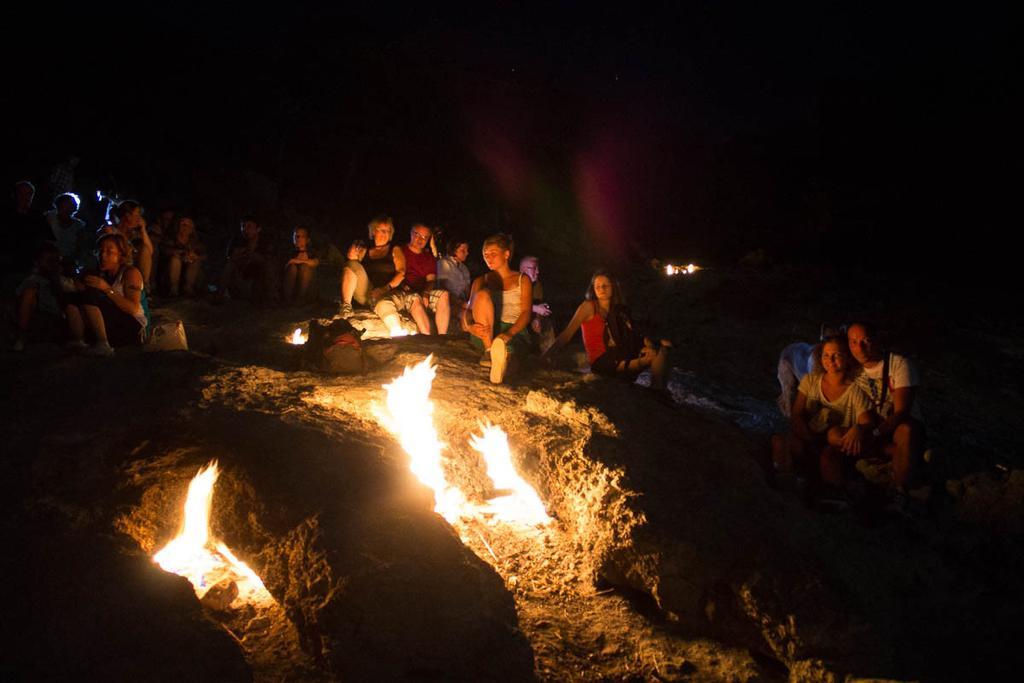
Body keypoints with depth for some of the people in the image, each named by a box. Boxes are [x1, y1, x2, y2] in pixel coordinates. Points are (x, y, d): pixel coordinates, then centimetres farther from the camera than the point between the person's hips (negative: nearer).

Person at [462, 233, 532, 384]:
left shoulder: (522, 280, 14)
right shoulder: (481, 281, 20)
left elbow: (526, 313, -1)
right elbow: (468, 310, 7)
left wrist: (509, 333, -22)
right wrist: (469, 325, -19)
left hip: (514, 332, -3)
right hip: (484, 334, 3)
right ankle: (489, 350, -31)